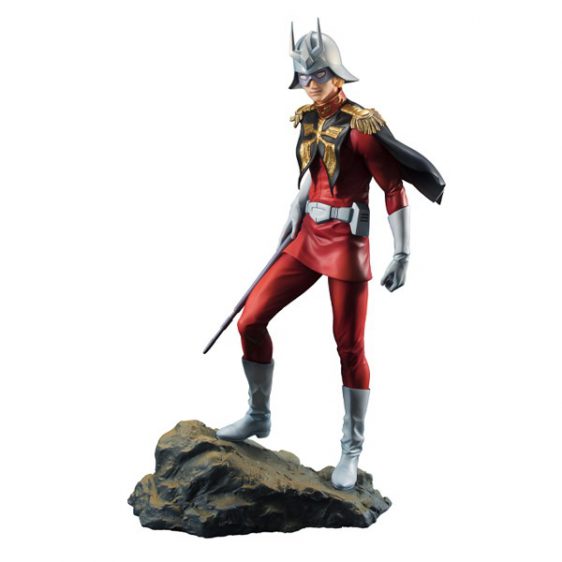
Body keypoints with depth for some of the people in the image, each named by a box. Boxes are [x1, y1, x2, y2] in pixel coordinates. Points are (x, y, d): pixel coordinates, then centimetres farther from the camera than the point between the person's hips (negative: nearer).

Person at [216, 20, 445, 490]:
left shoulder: (361, 126, -14)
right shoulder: (308, 120, 7)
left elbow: (396, 190, -14)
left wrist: (403, 255, -18)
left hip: (347, 244, -7)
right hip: (308, 239, 7)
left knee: (350, 348, -1)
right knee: (251, 320, 3)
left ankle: (352, 451, 15)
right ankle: (258, 417, 22)